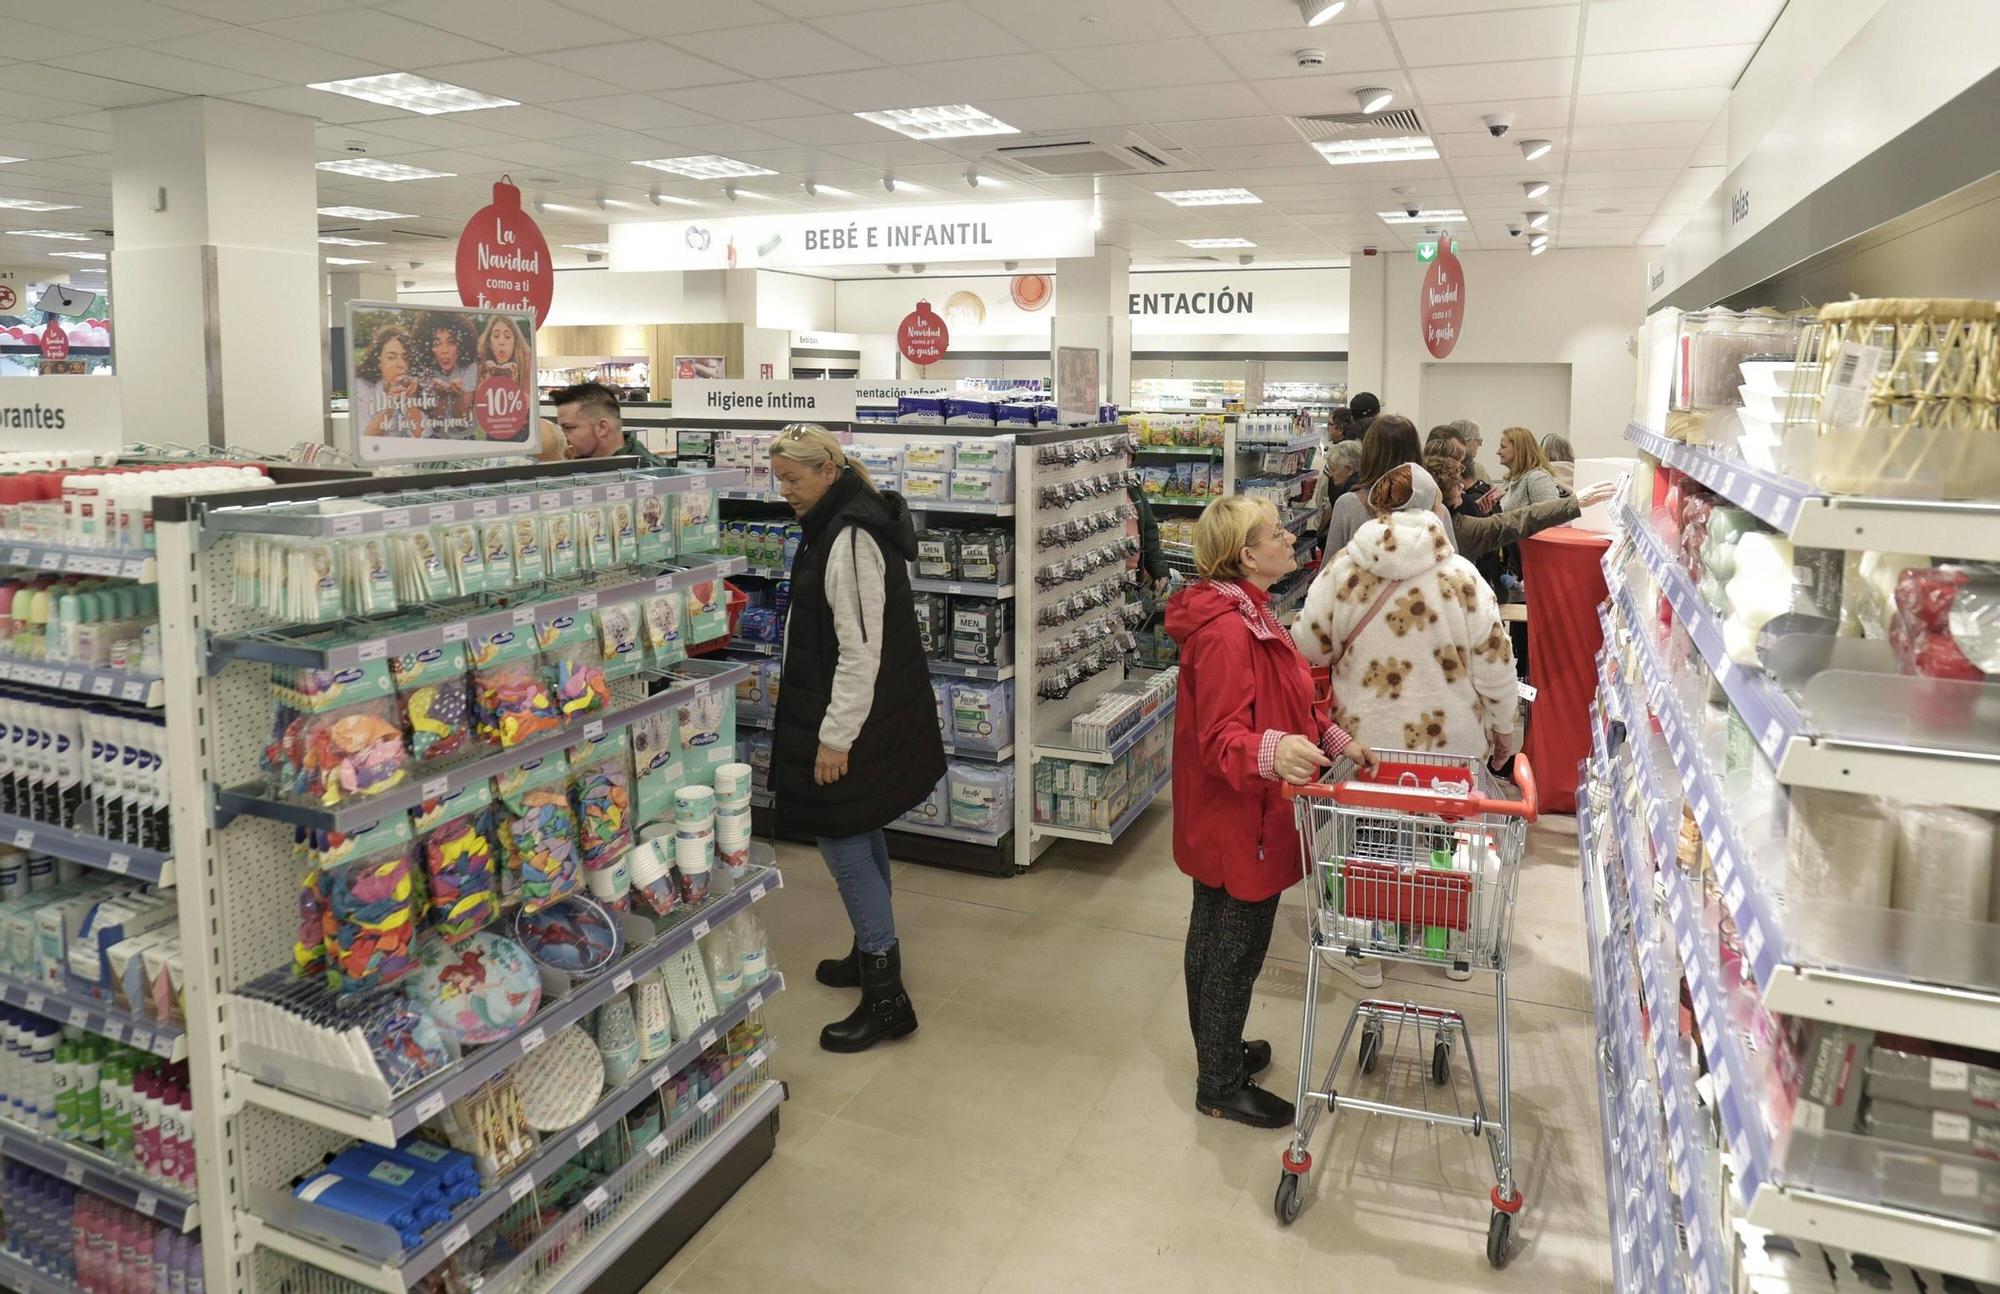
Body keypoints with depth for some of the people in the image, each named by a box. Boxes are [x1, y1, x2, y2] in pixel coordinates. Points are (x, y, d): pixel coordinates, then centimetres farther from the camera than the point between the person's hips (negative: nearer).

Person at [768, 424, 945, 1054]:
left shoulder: (851, 539, -21)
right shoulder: (840, 523, 11)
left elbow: (860, 649, -25)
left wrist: (836, 736, -22)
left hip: (856, 720, -10)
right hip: (877, 716, 10)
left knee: (843, 842, -5)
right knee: (861, 836, 20)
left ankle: (885, 998, 2)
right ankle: (872, 953, 36)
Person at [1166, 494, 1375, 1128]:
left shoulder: (1247, 614, 9)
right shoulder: (1226, 632, -26)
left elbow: (1285, 702, 17)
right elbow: (1220, 737, -29)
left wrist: (1335, 740, 10)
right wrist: (1273, 752, -47)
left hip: (1222, 822, 11)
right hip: (1239, 822, -11)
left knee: (1214, 940, 23)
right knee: (1236, 951, 4)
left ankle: (1219, 1051, 41)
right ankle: (1220, 1087, 21)